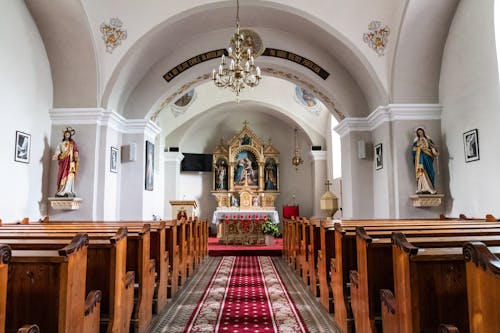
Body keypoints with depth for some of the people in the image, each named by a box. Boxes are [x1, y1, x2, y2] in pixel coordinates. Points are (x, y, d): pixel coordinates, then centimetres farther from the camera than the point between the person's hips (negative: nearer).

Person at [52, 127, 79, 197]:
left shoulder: (72, 143, 10)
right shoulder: (61, 143, 16)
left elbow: (75, 150, 1)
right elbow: (58, 150, 6)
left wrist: (76, 156, -19)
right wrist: (55, 156, -14)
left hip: (70, 161, -3)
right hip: (63, 161, 3)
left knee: (69, 176, -12)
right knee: (62, 176, -1)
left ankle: (67, 192, -15)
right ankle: (61, 192, -1)